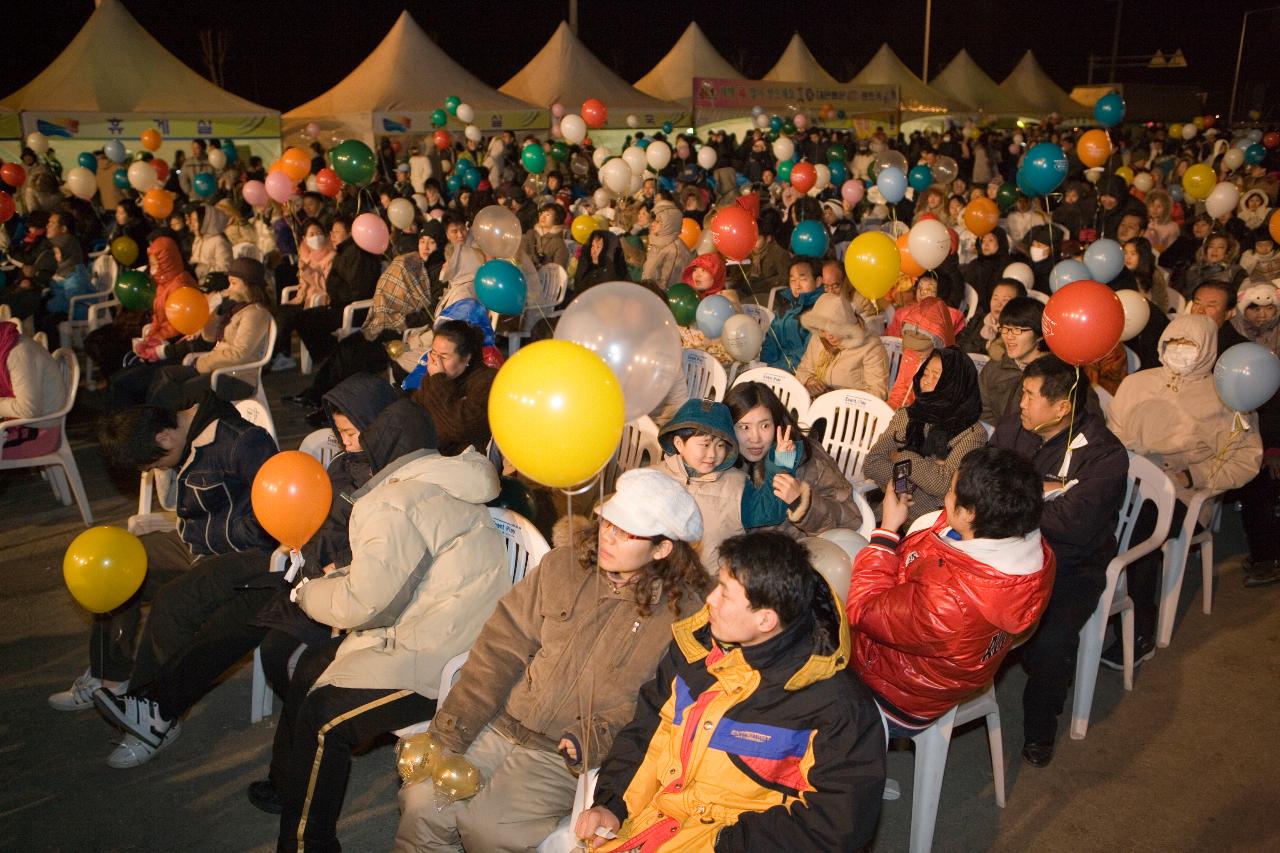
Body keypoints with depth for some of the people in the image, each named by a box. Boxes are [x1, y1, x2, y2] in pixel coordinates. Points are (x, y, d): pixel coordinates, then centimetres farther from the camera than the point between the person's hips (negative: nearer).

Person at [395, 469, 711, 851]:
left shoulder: (683, 611, -11)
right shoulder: (563, 566, 0)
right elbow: (500, 648, -1)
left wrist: (591, 739, -22)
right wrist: (446, 733, -6)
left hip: (563, 758, -3)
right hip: (498, 729, 4)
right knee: (421, 803, -10)